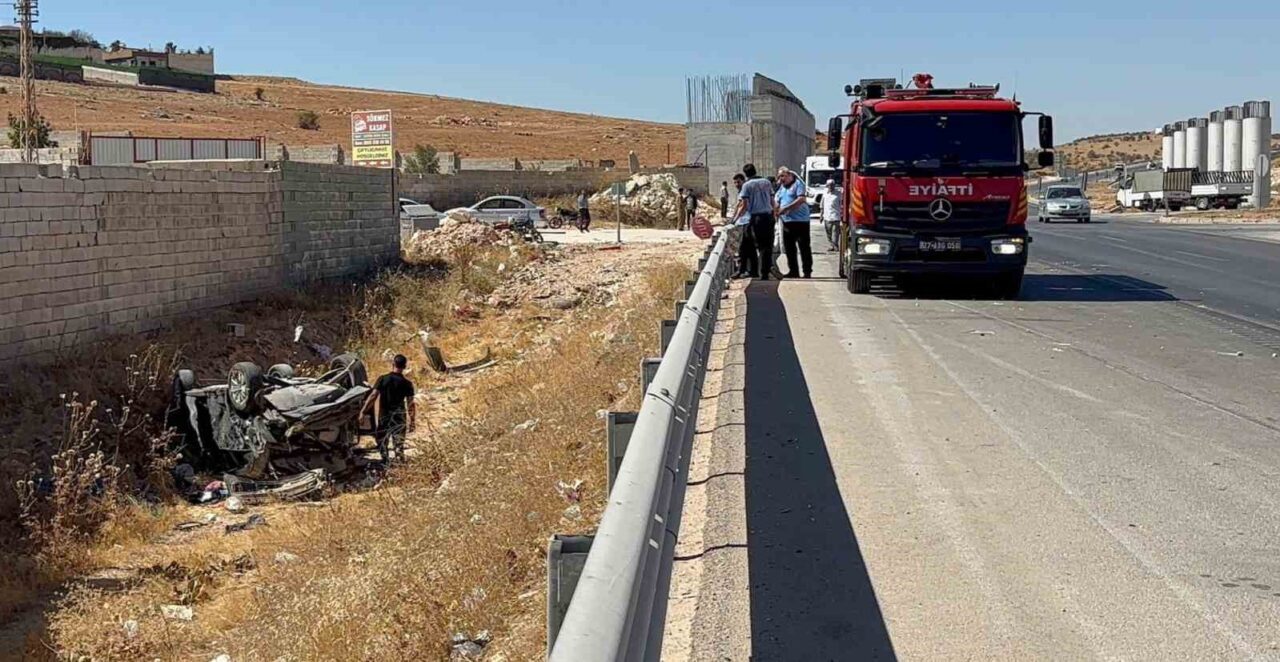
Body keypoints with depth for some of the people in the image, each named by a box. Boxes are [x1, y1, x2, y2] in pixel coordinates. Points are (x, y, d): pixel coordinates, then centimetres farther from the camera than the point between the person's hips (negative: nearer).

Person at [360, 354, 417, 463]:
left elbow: (373, 396, -10)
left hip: (384, 415, 1)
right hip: (399, 417, 0)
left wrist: (363, 411, -6)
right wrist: (412, 421, -1)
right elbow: (410, 404, -7)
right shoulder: (407, 383, -5)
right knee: (398, 442, 5)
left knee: (383, 441, 14)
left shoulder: (383, 379, -5)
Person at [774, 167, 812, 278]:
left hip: (800, 220, -7)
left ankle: (807, 272, -2)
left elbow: (801, 199, -17)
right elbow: (776, 202, 21)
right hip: (786, 222, 7)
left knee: (804, 247, -4)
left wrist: (786, 208, -19)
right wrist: (776, 210, -3)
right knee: (789, 248, 8)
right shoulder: (781, 188, 19)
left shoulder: (798, 184, -4)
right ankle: (793, 271, 16)